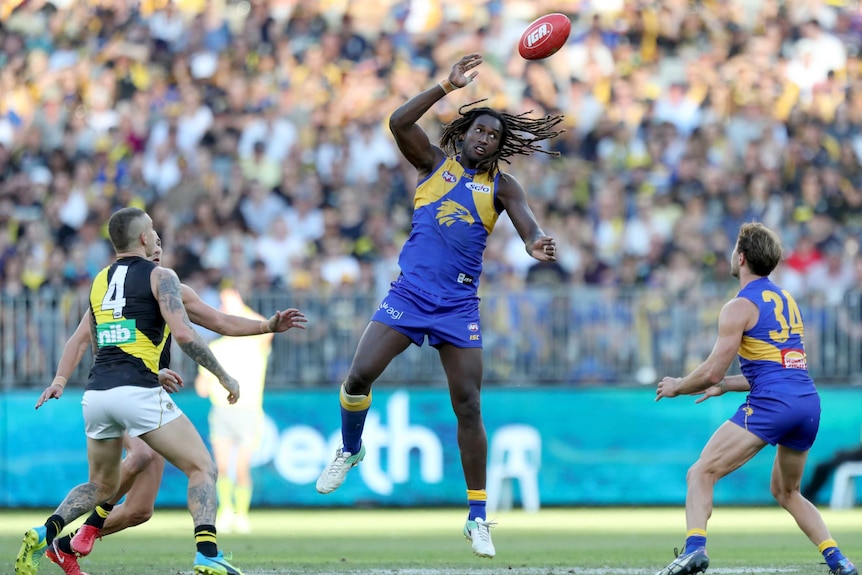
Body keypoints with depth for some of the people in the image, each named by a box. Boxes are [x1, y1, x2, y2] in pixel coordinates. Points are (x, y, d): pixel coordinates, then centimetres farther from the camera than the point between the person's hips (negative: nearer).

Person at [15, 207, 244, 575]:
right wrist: (224, 376, -2)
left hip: (96, 393, 6)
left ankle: (45, 533, -2)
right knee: (202, 469, 2)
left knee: (101, 486, 23)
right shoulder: (159, 276, 0)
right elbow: (183, 334, -12)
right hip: (138, 392, -6)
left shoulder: (99, 281, 20)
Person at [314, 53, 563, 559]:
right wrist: (448, 86, -13)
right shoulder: (435, 162, 9)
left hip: (459, 306, 0)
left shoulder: (502, 186, 8)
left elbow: (527, 223, -9)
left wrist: (536, 244, -33)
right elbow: (398, 123, -7)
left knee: (468, 407, -4)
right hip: (409, 293, 0)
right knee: (360, 374, -16)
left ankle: (478, 517, 3)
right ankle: (350, 450, 14)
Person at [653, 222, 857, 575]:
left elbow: (711, 373, -7)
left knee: (700, 474, -8)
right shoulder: (786, 300, 22)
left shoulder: (740, 307, -2)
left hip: (771, 404, -8)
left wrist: (677, 387, 12)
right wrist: (726, 386, 29)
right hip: (809, 403, 8)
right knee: (786, 492, 27)